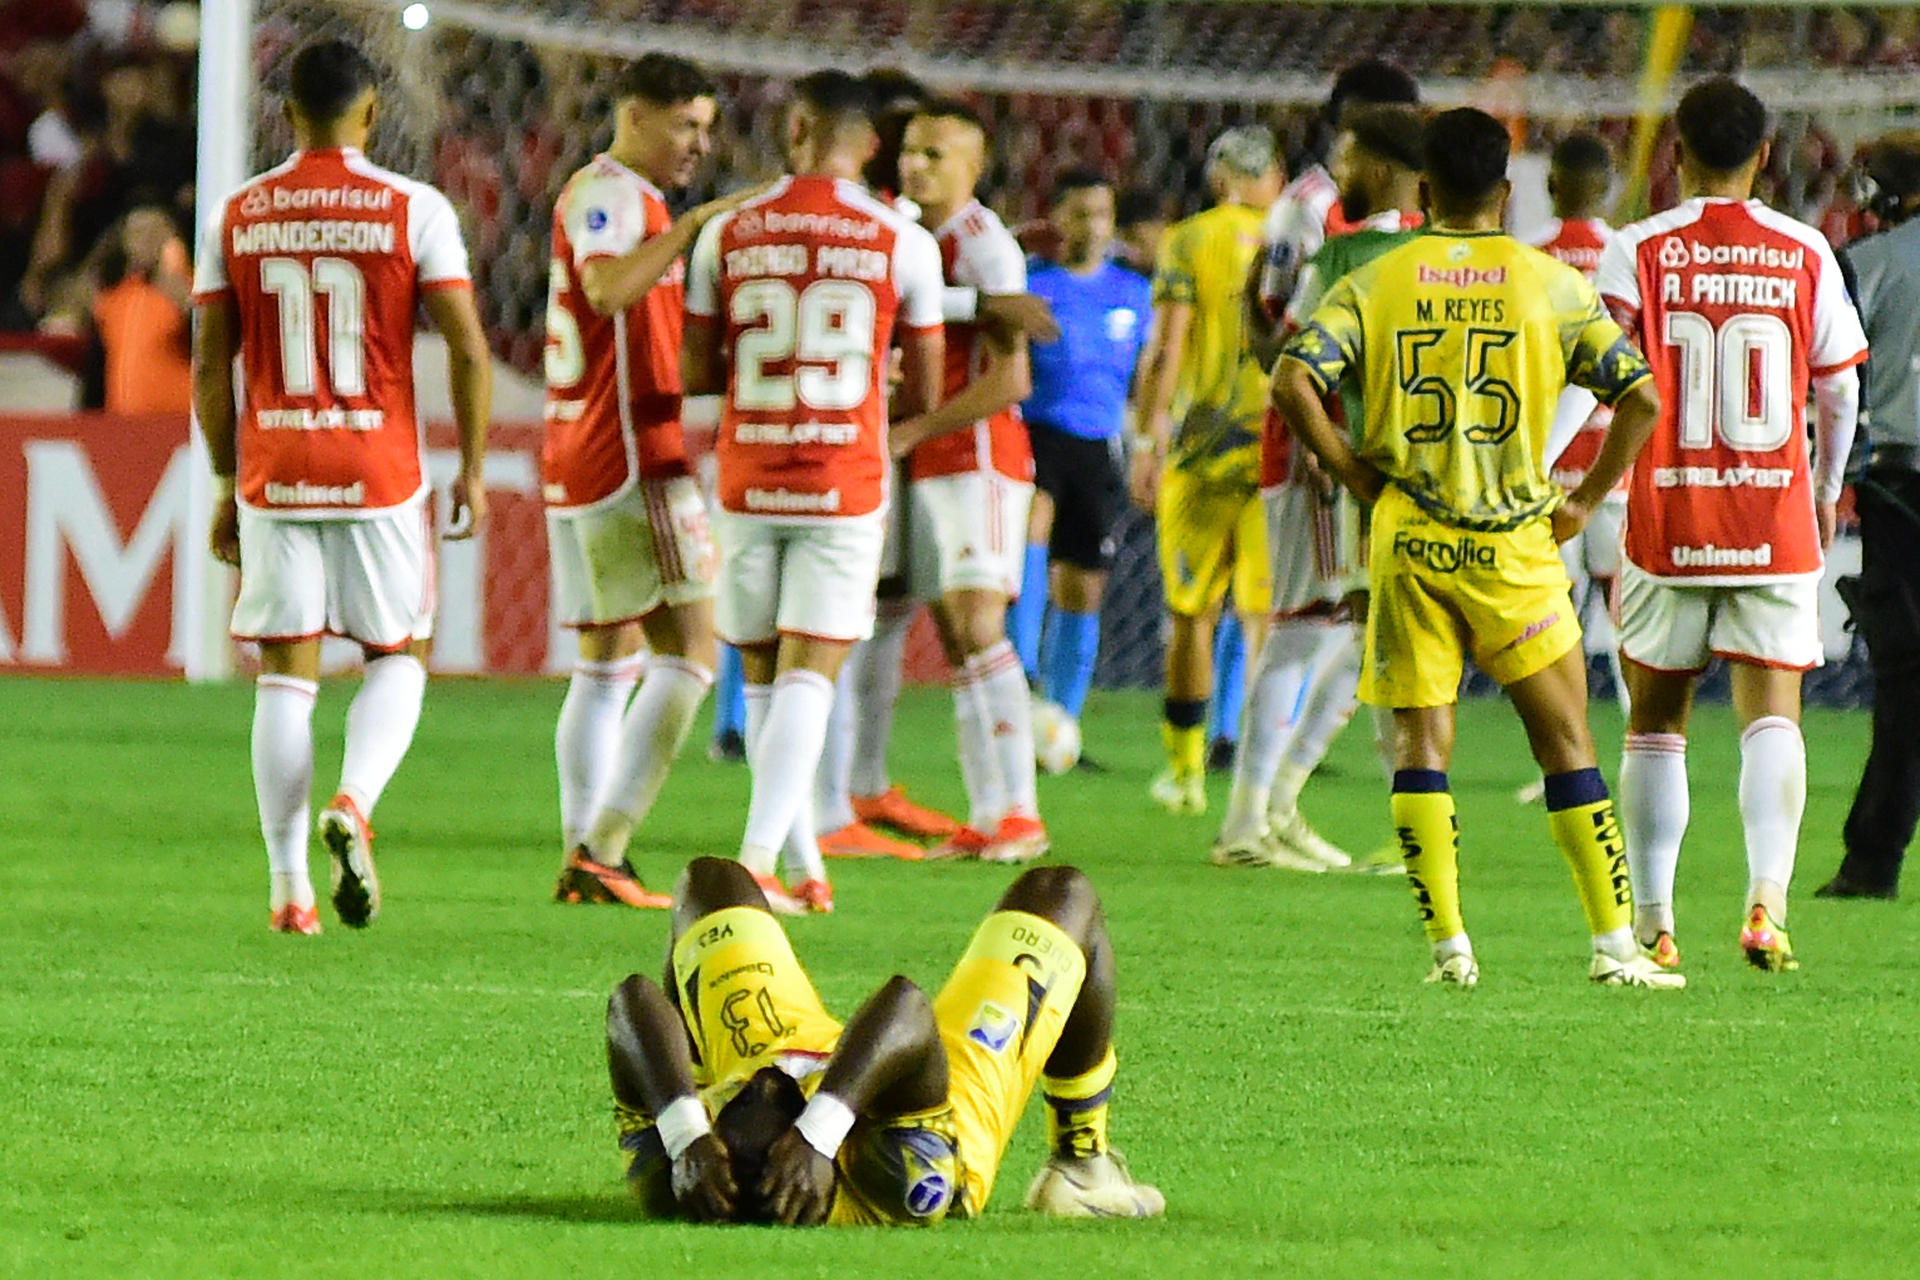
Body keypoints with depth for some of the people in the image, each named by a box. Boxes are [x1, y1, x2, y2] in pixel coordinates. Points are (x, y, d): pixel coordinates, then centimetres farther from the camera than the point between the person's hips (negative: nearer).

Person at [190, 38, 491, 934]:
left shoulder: (236, 217, 4)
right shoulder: (412, 211, -4)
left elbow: (210, 364, 6)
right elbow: (468, 348, -8)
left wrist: (225, 487, 14)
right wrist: (471, 470, 3)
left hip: (272, 478, 2)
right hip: (380, 474, -2)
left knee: (285, 675, 6)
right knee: (398, 657, 12)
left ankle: (290, 889, 2)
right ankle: (353, 803, -15)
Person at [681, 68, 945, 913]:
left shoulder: (726, 235, 0)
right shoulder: (903, 244, -2)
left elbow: (696, 376, 5)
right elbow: (922, 395, 4)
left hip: (749, 485, 1)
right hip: (846, 490, -1)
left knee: (763, 678, 13)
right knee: (809, 679, -3)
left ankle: (809, 870, 17)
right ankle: (757, 858, -18)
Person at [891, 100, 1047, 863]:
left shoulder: (984, 247, -11)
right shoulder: (909, 237, 15)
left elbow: (1009, 381, -17)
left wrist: (914, 429, -16)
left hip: (979, 458, -9)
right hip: (929, 465, 9)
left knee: (978, 626, -15)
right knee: (953, 638, 5)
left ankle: (1020, 813, -15)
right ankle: (985, 816, 5)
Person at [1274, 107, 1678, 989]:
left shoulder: (1374, 284, 2)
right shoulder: (1553, 286, 2)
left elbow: (1293, 381, -9)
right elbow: (1640, 396, -4)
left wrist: (1354, 474, 2)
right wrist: (1585, 499, 6)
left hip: (1406, 543, 1)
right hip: (1514, 546, -1)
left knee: (1420, 741, 6)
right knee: (1565, 742, 6)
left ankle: (1448, 945, -2)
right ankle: (1614, 942, 3)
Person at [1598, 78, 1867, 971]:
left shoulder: (1638, 251, -2)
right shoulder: (1804, 253, 2)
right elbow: (1839, 392, 8)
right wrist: (1827, 492, 23)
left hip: (1667, 523, 0)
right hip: (1776, 525, 0)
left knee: (1655, 719, 11)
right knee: (1772, 714, -3)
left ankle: (1650, 923, 15)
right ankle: (1768, 899, -23)